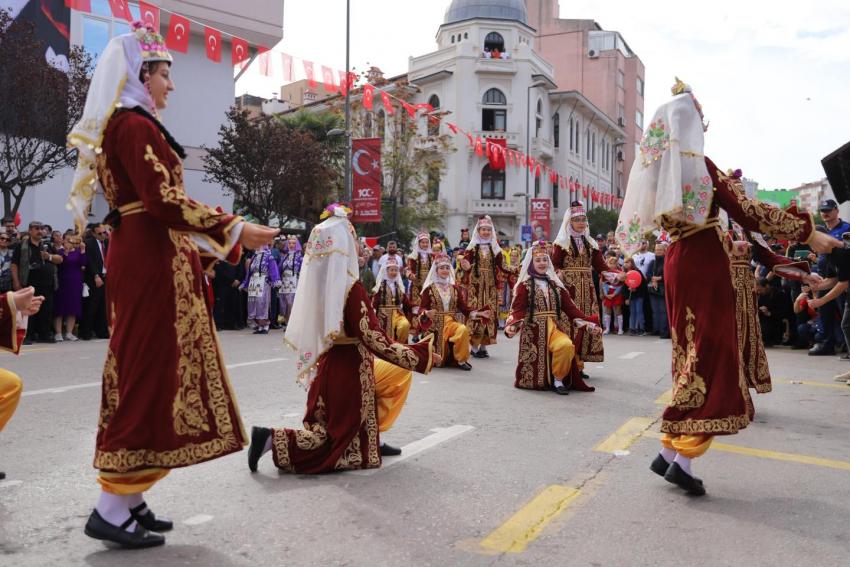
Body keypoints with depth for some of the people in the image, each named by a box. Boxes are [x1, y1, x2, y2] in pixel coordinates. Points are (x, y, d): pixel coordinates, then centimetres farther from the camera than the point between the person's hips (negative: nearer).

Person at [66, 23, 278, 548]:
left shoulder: (123, 125, 21)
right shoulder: (134, 123, -9)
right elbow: (163, 200, -20)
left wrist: (208, 250, 22)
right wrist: (234, 230, -17)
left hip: (141, 256, 10)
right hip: (151, 261, -10)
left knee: (144, 368, 10)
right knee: (152, 371, -7)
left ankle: (127, 499, 18)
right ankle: (112, 509, 1)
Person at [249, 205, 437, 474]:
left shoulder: (318, 282, 1)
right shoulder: (351, 288, -20)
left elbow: (310, 329, 10)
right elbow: (374, 338, -22)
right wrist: (419, 356, -15)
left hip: (327, 363, 7)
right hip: (349, 368, -7)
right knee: (335, 438, 6)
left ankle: (376, 440, 22)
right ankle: (272, 439, -5)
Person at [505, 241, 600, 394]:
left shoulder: (555, 285, 14)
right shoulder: (524, 285, 2)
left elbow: (570, 307, 10)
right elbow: (518, 309, -8)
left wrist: (588, 323, 1)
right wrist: (512, 325, -27)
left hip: (554, 328, 2)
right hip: (533, 330, -2)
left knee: (567, 345, -26)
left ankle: (558, 380, -7)